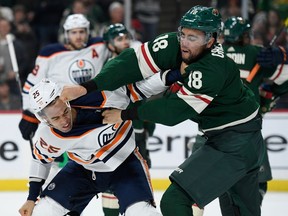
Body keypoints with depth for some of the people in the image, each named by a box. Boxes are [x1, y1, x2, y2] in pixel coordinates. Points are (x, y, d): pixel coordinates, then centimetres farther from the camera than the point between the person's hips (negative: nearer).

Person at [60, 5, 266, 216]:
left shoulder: (213, 69, -28)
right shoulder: (175, 46, -7)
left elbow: (174, 110, -24)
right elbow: (134, 63, -14)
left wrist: (125, 114, -15)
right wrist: (87, 87, -24)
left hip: (234, 143, -9)